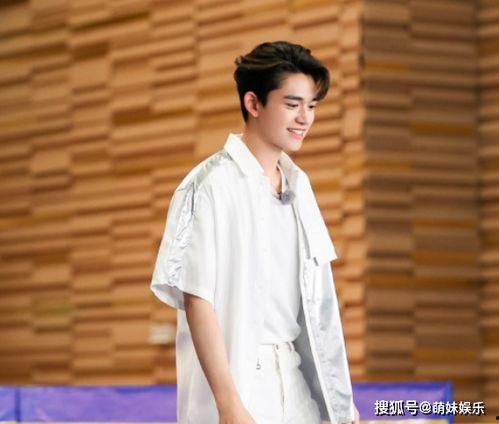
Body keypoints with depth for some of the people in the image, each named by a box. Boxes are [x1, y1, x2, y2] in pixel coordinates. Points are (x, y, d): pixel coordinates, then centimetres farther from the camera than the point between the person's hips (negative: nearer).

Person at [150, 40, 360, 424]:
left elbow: (315, 296, 14)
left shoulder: (299, 184, 11)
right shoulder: (210, 186, -10)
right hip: (239, 385, -6)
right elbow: (197, 299, -13)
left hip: (299, 383, 6)